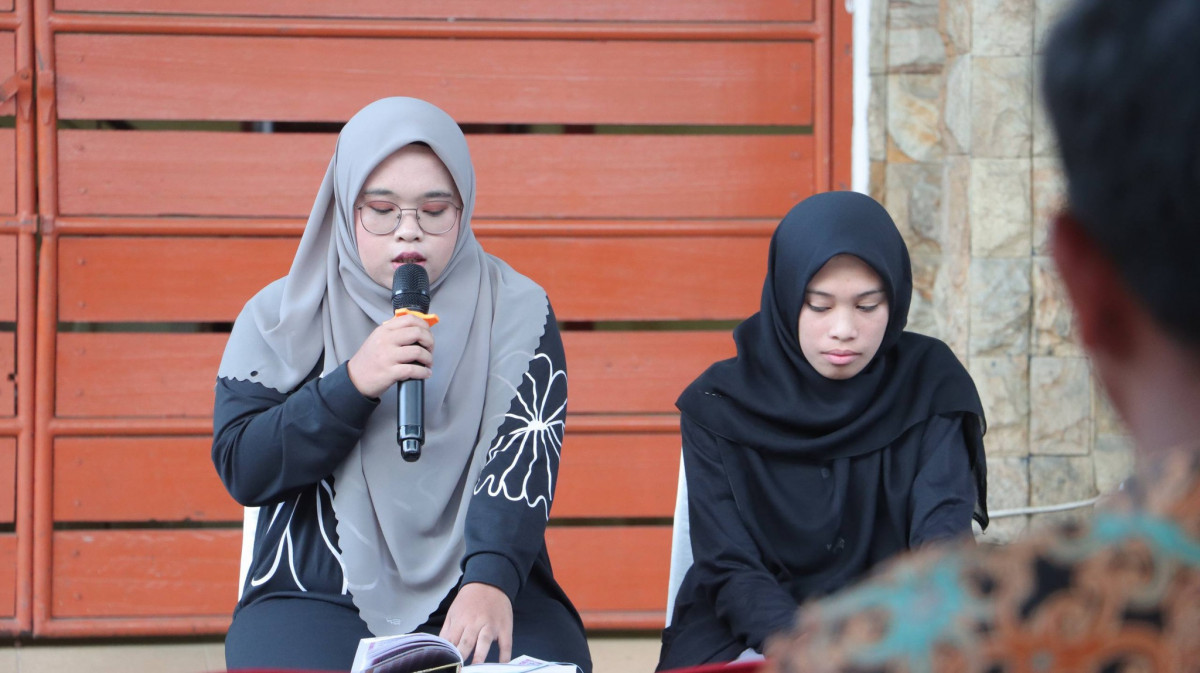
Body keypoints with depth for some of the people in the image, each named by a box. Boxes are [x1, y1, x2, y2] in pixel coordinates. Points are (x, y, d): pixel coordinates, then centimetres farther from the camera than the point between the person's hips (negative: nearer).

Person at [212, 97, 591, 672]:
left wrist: (491, 582, -26)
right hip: (319, 597, 0)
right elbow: (240, 470, -2)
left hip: (482, 592, 0)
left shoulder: (517, 312, 5)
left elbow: (522, 460, -8)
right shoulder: (281, 317, 6)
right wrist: (353, 383, -16)